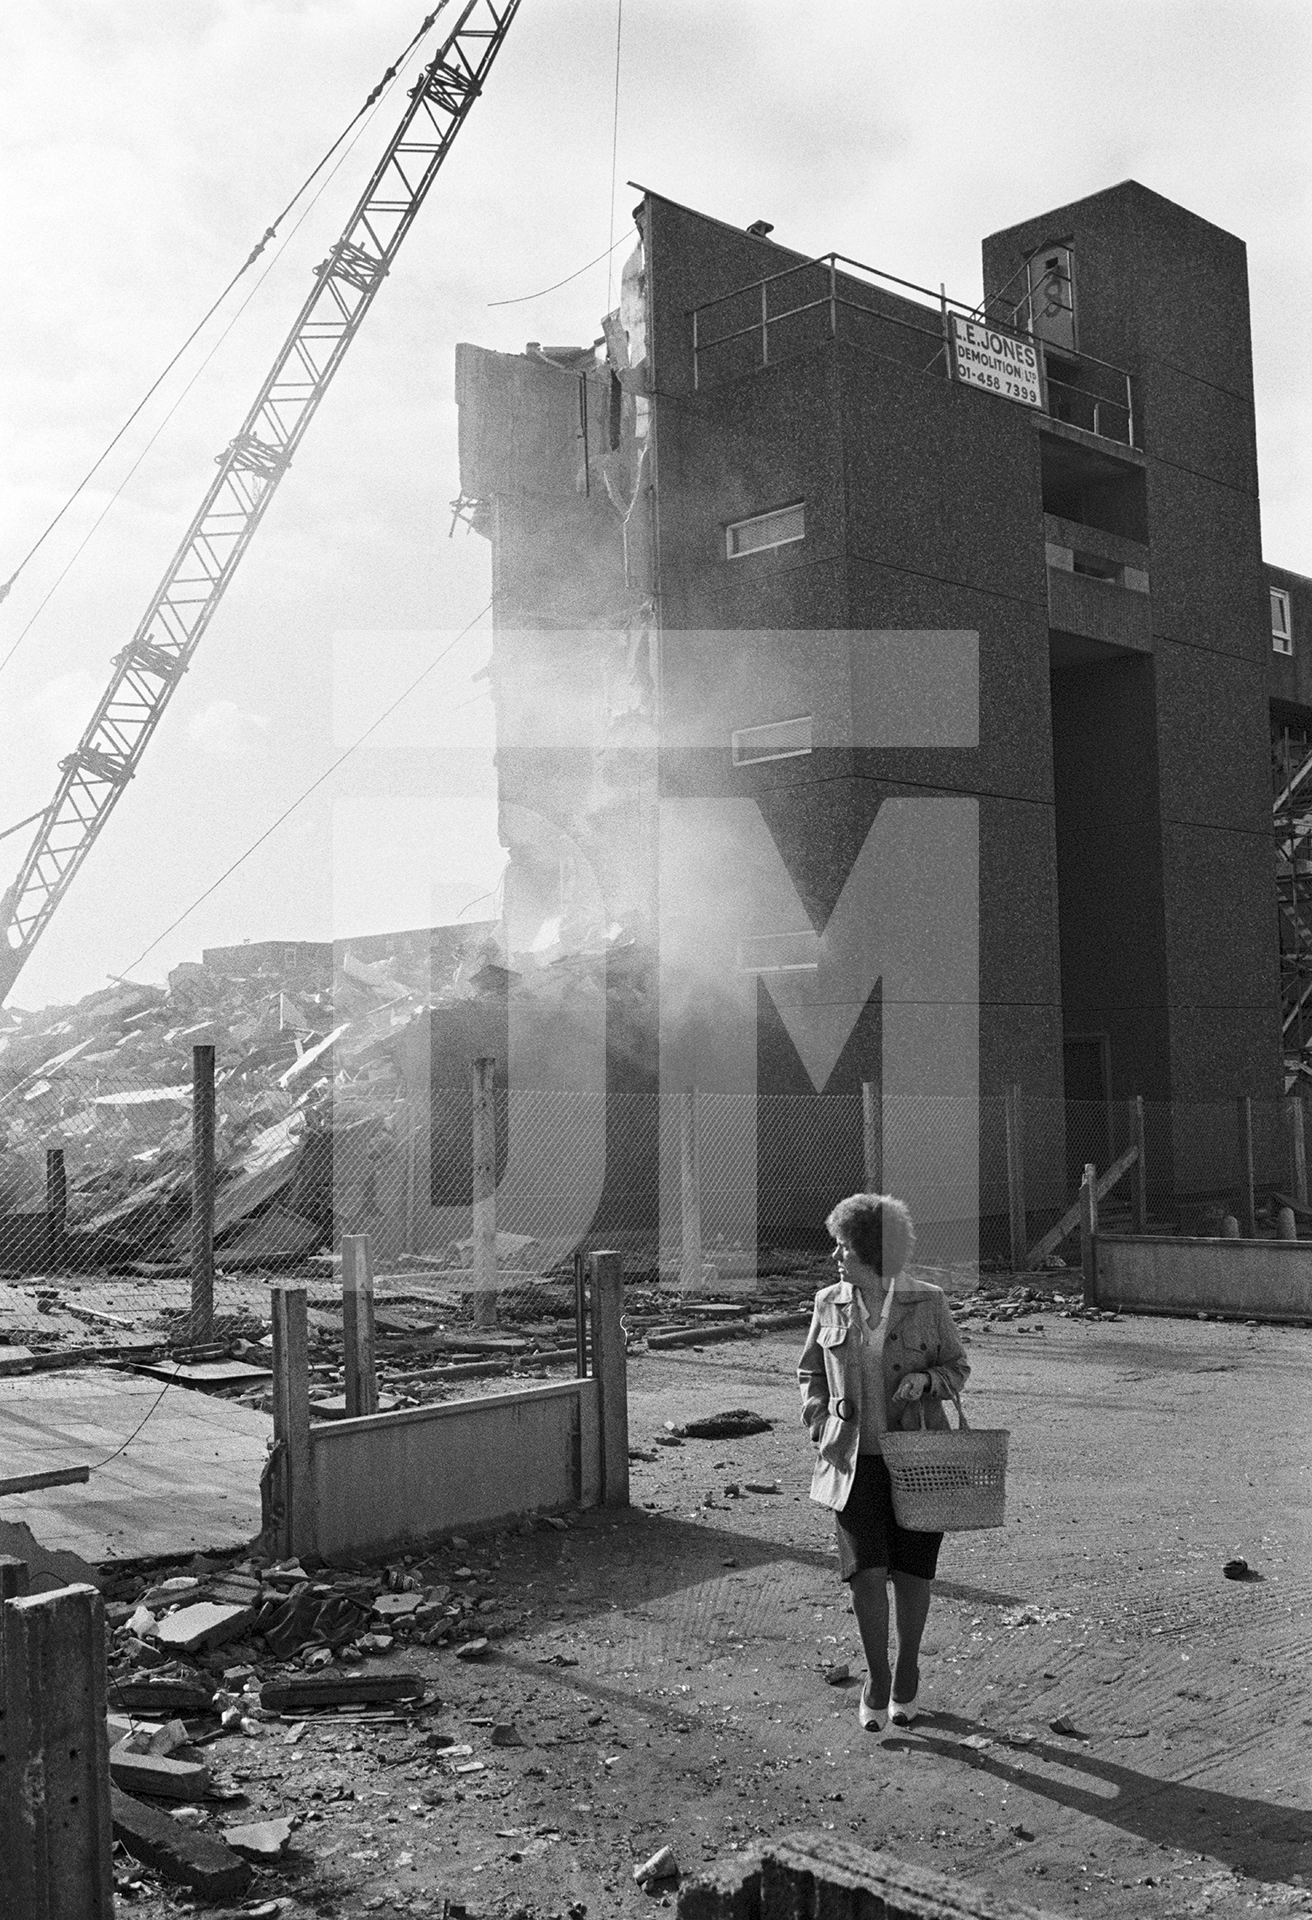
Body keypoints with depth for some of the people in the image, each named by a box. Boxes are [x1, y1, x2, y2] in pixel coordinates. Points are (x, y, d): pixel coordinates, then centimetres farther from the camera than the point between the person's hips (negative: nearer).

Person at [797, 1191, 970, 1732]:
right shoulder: (830, 1304, 2)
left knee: (912, 1570, 7)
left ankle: (907, 1676, 29)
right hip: (855, 1459, 1)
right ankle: (876, 1679, 13)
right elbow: (810, 1371, 15)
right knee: (866, 1571, -7)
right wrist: (817, 1424, 2)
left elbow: (957, 1367, 5)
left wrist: (925, 1380, -16)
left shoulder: (926, 1302, -5)